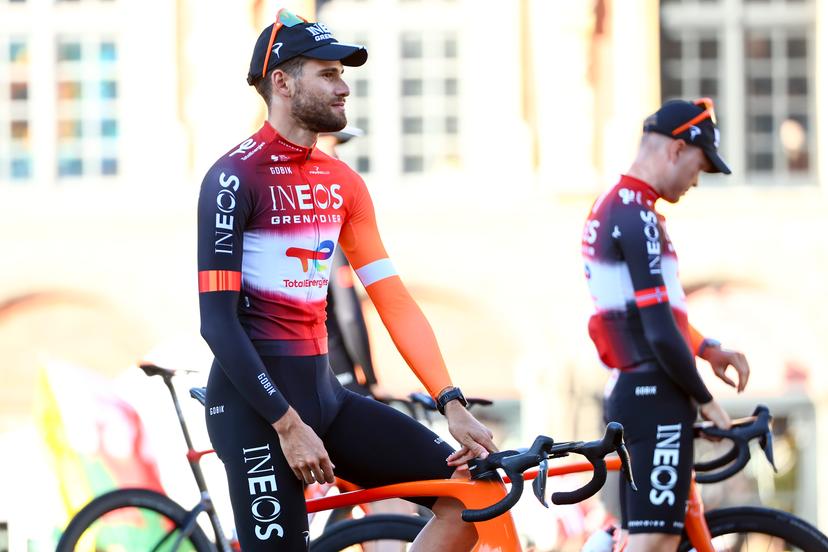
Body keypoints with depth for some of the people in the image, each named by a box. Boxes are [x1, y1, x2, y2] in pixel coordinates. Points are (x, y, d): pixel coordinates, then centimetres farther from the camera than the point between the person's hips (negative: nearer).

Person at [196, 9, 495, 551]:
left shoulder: (341, 182, 11)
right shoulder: (237, 177, -10)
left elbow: (394, 300, 9)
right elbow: (217, 321, -15)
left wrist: (453, 404, 0)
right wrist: (288, 425, -19)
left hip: (322, 394, 7)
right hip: (256, 402, -7)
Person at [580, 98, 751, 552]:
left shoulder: (610, 207, 16)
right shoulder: (638, 217, -16)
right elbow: (660, 333, -21)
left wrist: (706, 349, 14)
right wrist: (704, 399, -9)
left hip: (630, 391, 10)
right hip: (655, 395, -10)